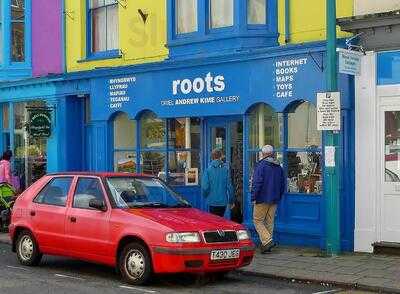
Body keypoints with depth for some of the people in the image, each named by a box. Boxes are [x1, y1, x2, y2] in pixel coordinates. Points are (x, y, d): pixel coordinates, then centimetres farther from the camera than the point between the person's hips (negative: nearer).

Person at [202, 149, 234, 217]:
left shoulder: (208, 170, -9)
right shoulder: (226, 169, -5)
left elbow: (205, 187, -10)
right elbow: (229, 186, -4)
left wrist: (206, 196, 12)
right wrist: (231, 201, 7)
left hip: (212, 202, -2)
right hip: (223, 201, 2)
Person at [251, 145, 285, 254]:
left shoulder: (261, 165, -11)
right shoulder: (279, 167, 11)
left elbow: (256, 183, -16)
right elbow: (282, 184, 16)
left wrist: (253, 198, -10)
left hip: (262, 199, -7)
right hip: (274, 200, 7)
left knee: (258, 220, 0)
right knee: (270, 222, 12)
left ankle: (267, 241, -14)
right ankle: (266, 245, 15)